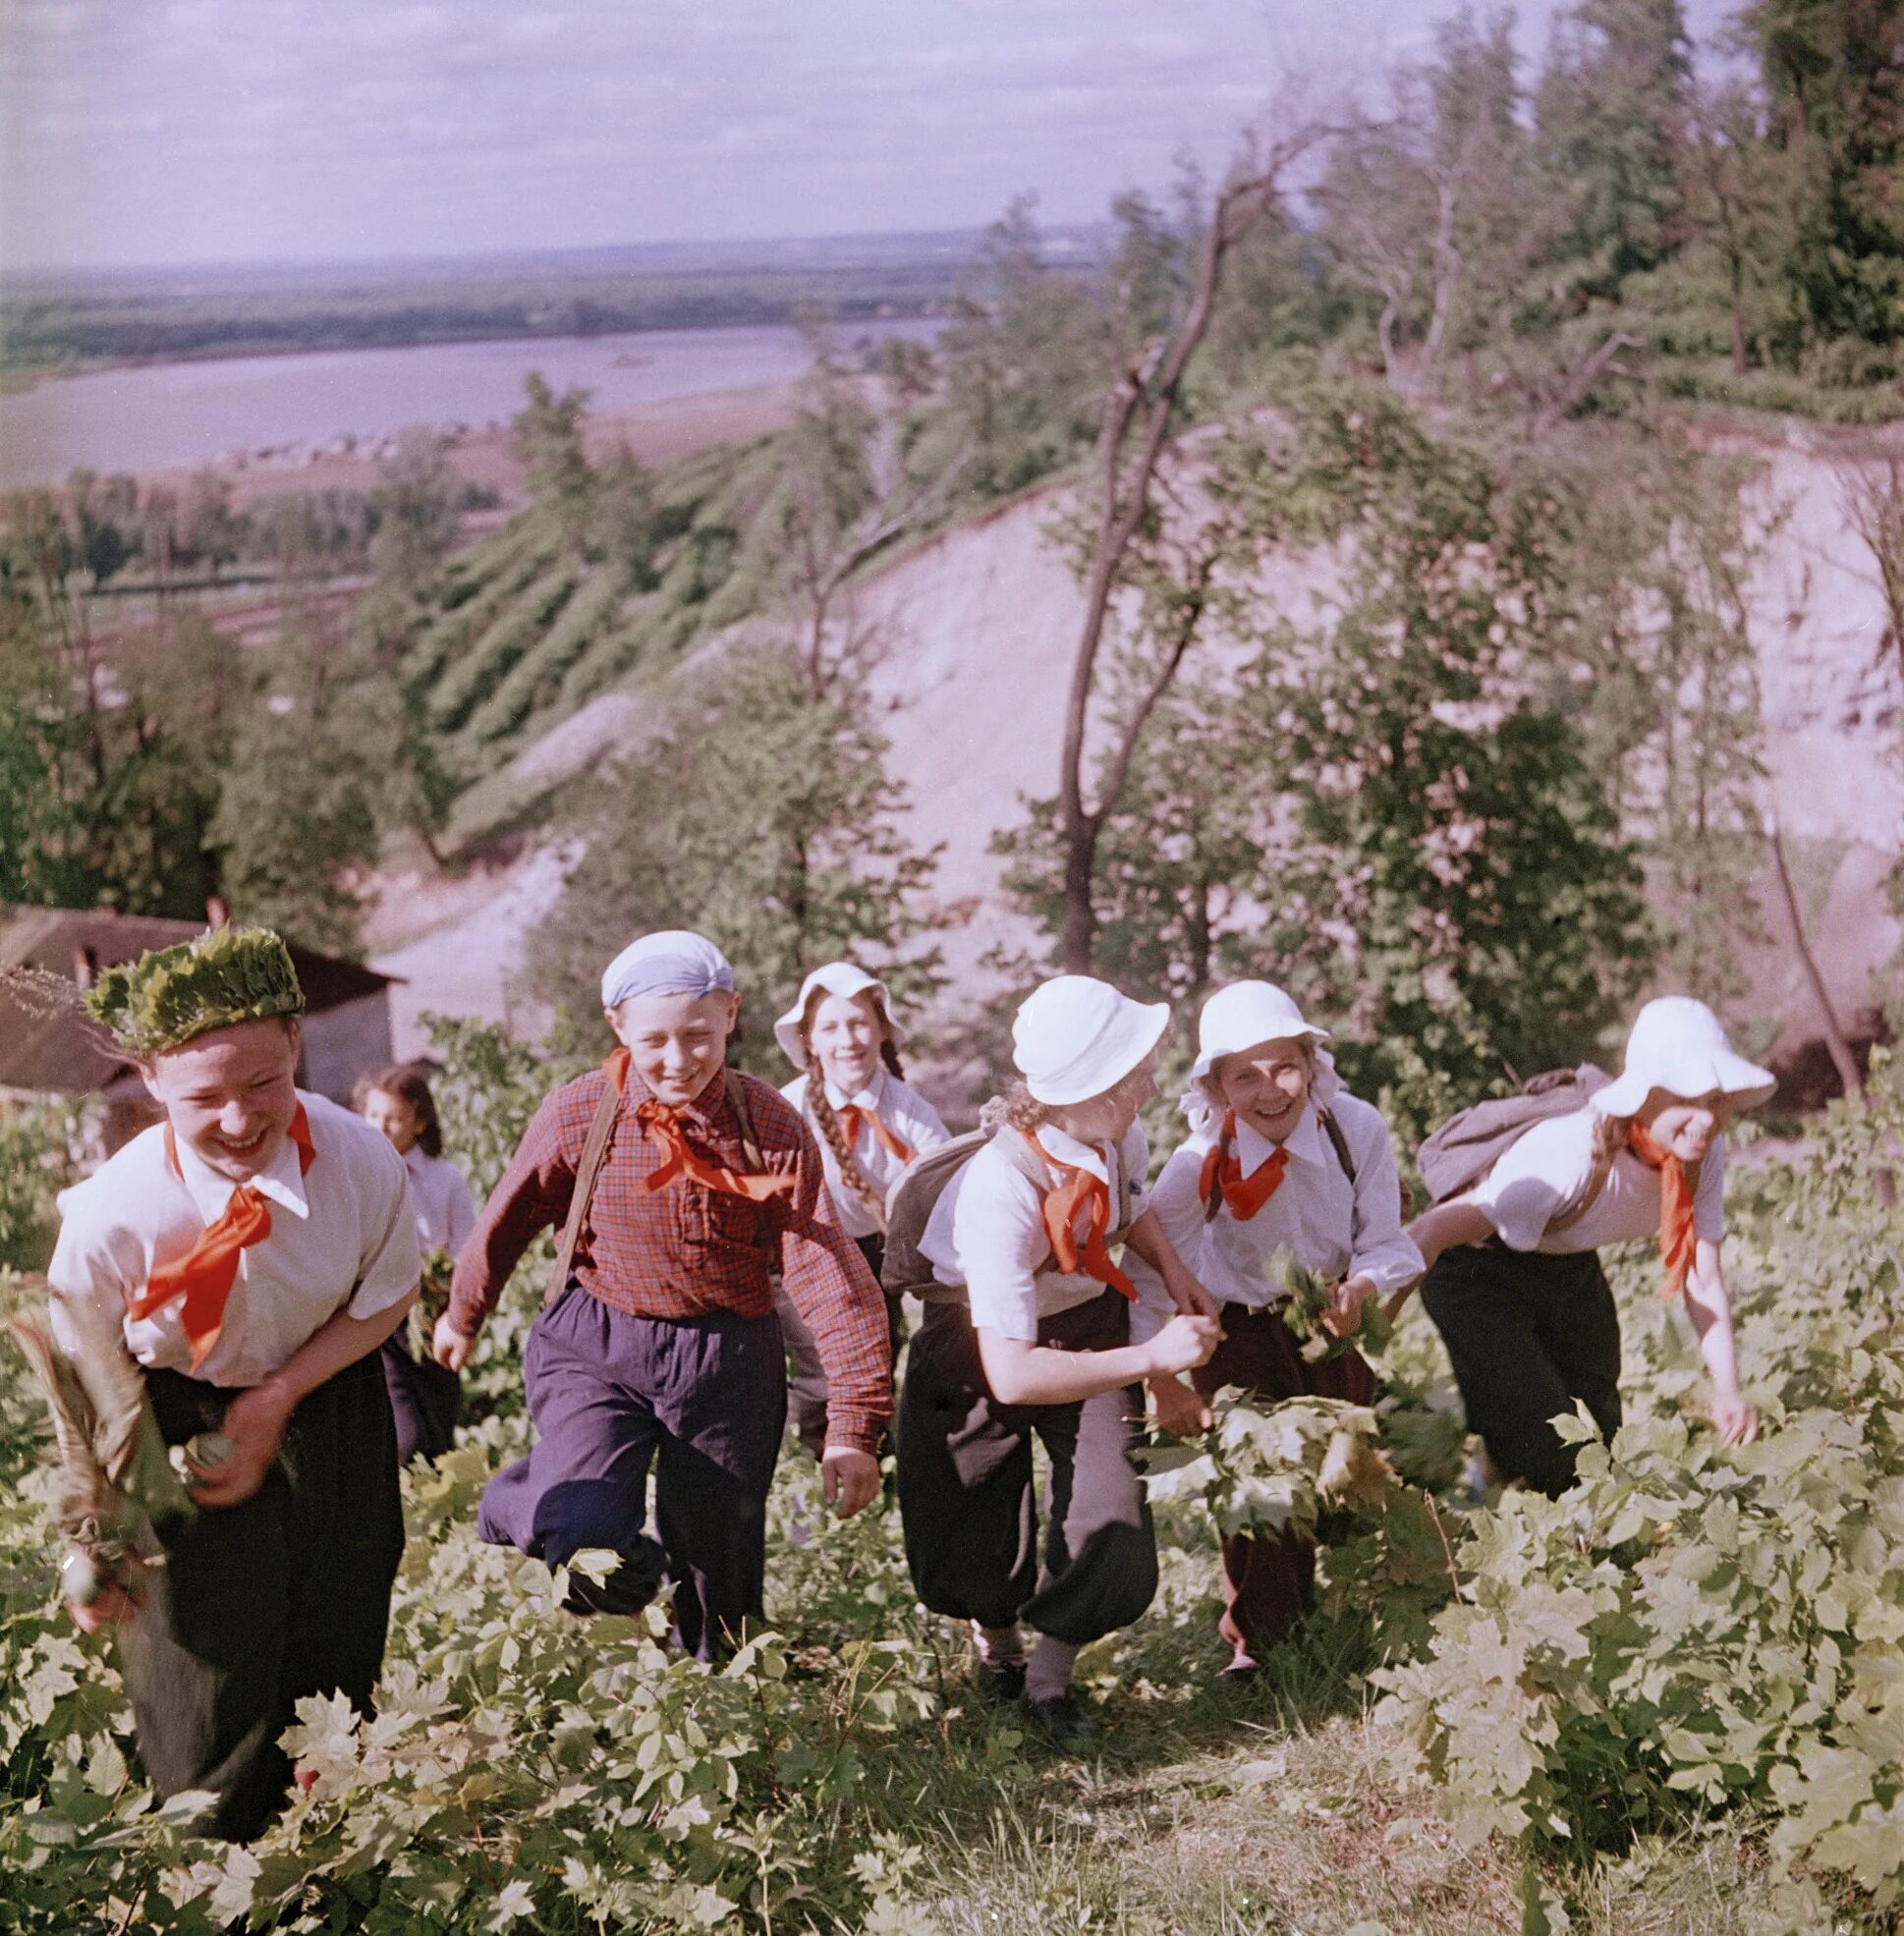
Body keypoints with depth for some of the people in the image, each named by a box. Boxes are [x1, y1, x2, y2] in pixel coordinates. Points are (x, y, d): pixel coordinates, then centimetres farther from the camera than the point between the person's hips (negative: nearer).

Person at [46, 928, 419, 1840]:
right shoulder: (113, 1215, -29)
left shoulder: (362, 1164, -25)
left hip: (327, 1414, 3)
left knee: (336, 1672, 16)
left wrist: (278, 1398, -16)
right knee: (205, 1697, 3)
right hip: (178, 1432, -2)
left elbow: (383, 1299, -3)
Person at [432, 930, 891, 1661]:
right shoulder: (578, 1114, -9)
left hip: (725, 1360, 1)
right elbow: (507, 1220, 9)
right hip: (595, 1348, -1)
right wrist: (463, 1317, 25)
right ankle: (520, 1499, 15)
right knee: (592, 1560, -20)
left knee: (720, 1568, 11)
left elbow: (831, 1274, -12)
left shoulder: (773, 1129, -10)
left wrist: (853, 1427, -16)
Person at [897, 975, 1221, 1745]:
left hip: (1089, 1327, 4)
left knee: (1114, 1549, -10)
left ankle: (1051, 1675, 20)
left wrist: (1172, 1269, -5)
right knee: (970, 1573, 2)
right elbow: (1010, 1373, -39)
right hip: (984, 1345, -4)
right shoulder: (1000, 1189, -37)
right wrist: (1152, 1358, -38)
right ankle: (997, 1637, 41)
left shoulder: (1120, 1139, -17)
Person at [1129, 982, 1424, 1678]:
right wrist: (1163, 1381, -19)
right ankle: (1256, 1642, 10)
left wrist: (1359, 1289, -35)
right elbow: (1148, 1275, -17)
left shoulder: (1358, 1130, -22)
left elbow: (1385, 1241, -13)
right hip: (1239, 1328, -3)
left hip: (1331, 1317, 3)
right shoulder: (1200, 1164, -25)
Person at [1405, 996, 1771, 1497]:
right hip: (1479, 1268, -7)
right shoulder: (1573, 1154, -39)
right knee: (1540, 1458, -14)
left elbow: (1703, 1282, -8)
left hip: (1570, 1267, 7)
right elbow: (1431, 1231, -40)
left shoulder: (1701, 1152, -18)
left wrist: (1727, 1389, -19)